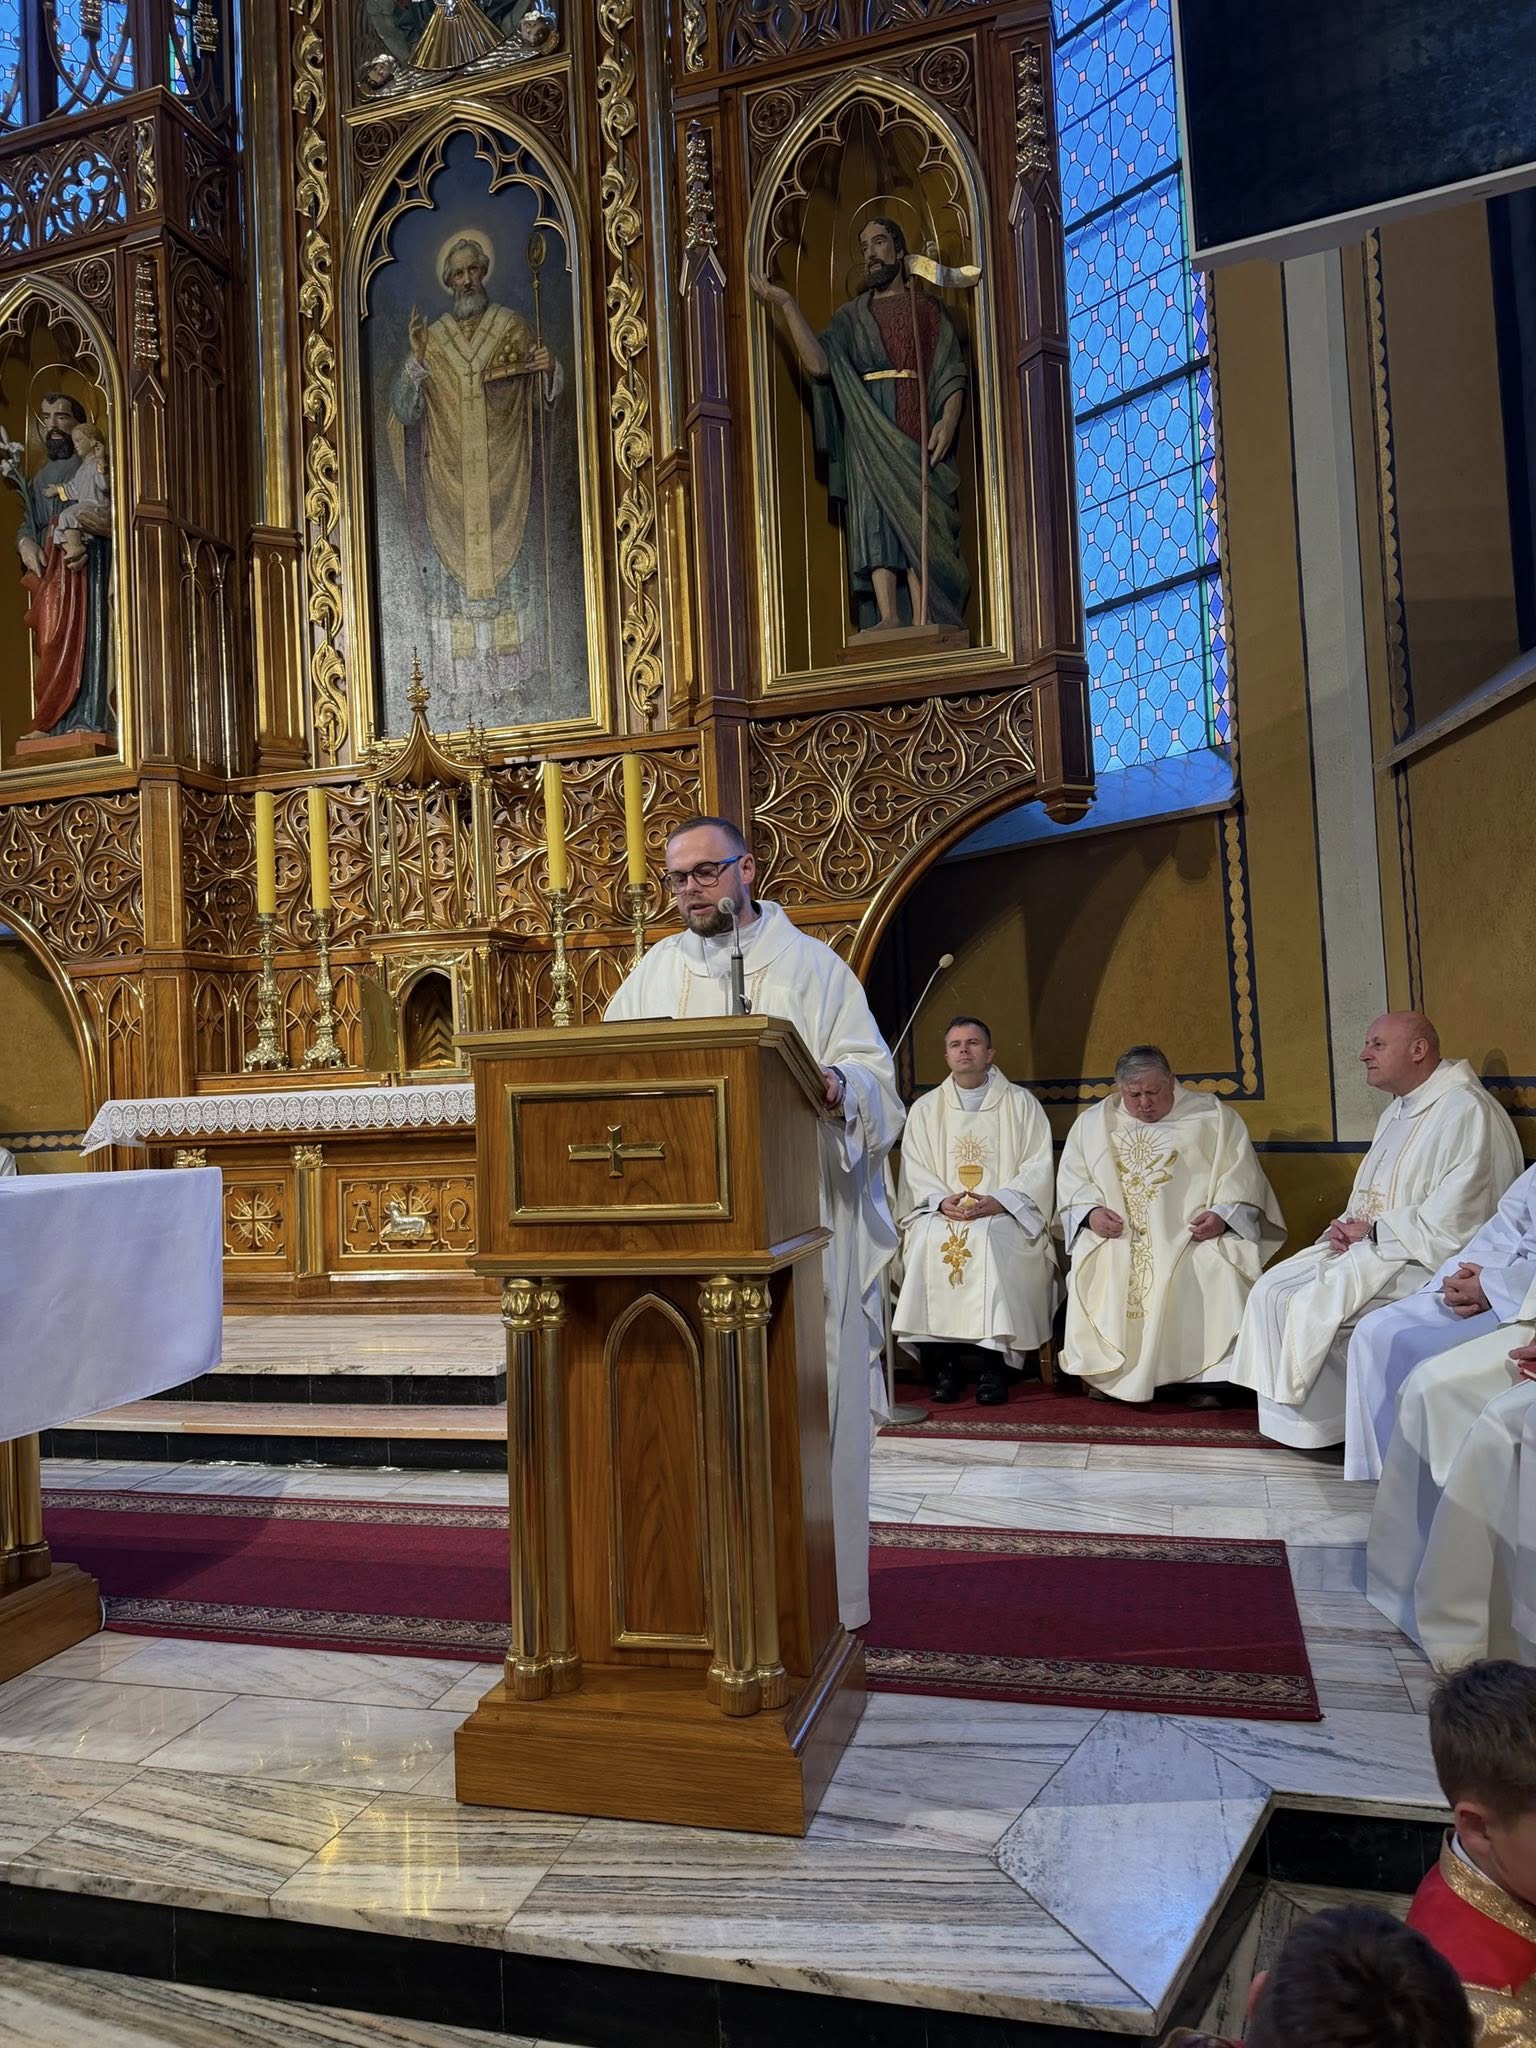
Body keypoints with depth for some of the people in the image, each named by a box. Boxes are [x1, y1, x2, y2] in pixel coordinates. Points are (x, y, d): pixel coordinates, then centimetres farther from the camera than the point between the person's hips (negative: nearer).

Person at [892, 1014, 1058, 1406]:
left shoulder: (1021, 1103, 9)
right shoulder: (925, 1108, 15)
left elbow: (1038, 1165, 0)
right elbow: (915, 1169, 7)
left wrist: (997, 1202, -16)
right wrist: (942, 1201, -14)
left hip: (1005, 1215, -2)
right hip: (942, 1213, 2)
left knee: (988, 1238, -35)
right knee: (930, 1239, -32)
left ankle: (992, 1363, -28)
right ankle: (943, 1360, -25)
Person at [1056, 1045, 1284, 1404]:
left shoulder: (1214, 1116, 8)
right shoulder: (1092, 1123, 14)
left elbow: (1242, 1176, 3)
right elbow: (1072, 1180, 13)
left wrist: (1223, 1214, -14)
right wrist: (1091, 1211, -7)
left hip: (1192, 1235, -1)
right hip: (1117, 1236, 2)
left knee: (1218, 1268, -31)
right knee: (1096, 1269, -27)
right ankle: (1106, 1372, -12)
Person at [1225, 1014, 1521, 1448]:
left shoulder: (1465, 1110, -14)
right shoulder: (1396, 1114, 18)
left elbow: (1456, 1217, -22)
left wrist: (1373, 1230, -15)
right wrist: (1348, 1226, 2)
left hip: (1423, 1260, -10)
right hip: (1368, 1246, 10)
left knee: (1314, 1306, -22)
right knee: (1272, 1290, -5)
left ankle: (1324, 1427, -2)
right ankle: (1292, 1419, 0)